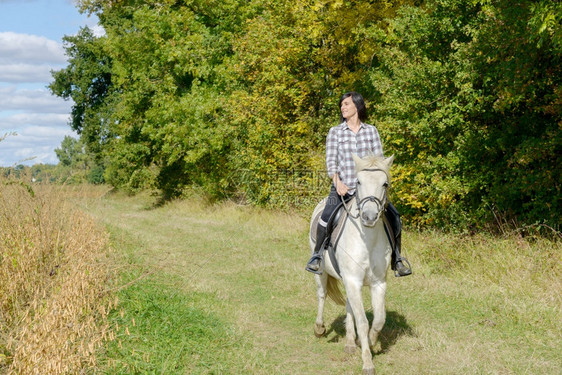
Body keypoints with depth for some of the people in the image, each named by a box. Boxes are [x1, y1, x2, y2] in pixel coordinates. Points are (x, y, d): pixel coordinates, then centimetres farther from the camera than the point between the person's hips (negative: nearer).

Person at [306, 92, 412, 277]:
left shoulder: (371, 131, 10)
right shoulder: (335, 132, 7)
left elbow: (378, 158, 5)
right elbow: (331, 160, -1)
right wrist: (337, 182, -18)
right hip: (343, 187, -1)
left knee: (394, 217, -13)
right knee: (327, 217, -26)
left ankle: (396, 258, 6)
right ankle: (317, 255, -4)